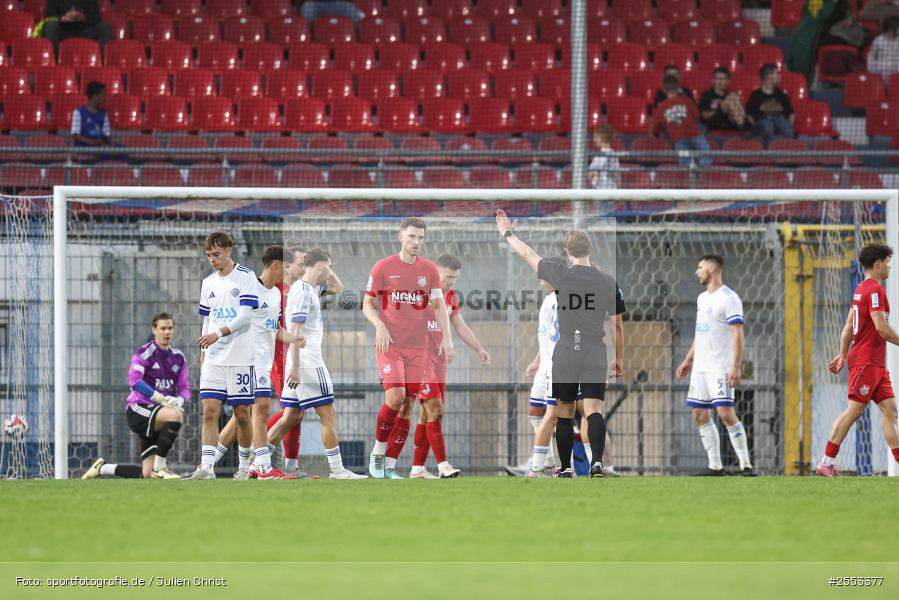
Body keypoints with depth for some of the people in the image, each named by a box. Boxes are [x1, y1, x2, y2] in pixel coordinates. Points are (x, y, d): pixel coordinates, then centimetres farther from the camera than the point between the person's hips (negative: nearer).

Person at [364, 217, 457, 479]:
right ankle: (377, 453, 1)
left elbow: (439, 306, 7)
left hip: (418, 347, 3)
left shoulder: (429, 269, 8)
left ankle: (388, 464, 8)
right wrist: (379, 325, -15)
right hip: (390, 344, -3)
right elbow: (367, 304, 4)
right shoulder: (383, 267, 0)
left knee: (407, 403, 0)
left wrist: (446, 337, -6)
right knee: (395, 397, -18)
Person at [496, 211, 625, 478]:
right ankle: (597, 463, -24)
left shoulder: (560, 274, -4)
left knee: (564, 413, 11)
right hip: (595, 356, 0)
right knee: (593, 410, -6)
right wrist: (619, 358, 20)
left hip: (564, 355, 0)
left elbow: (527, 254, 11)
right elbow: (617, 325, 8)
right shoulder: (608, 282, 0)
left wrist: (508, 234, 28)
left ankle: (566, 468, 16)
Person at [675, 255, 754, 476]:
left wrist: (736, 367, -22)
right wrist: (688, 360, 24)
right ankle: (715, 466, 10)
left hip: (720, 367, -9)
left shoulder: (728, 298, -10)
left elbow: (738, 334, -15)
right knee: (700, 415, 5)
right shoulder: (702, 298, 16)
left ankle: (746, 464, -10)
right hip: (700, 367, 9)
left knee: (726, 413, -16)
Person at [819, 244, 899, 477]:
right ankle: (827, 462, -6)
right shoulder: (875, 289, -13)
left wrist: (843, 355, 23)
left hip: (877, 362, 10)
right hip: (866, 360, -10)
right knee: (854, 411, -9)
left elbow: (848, 326, 20)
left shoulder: (861, 289, 16)